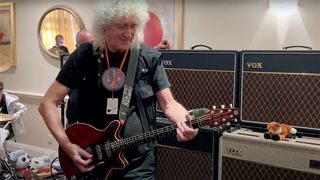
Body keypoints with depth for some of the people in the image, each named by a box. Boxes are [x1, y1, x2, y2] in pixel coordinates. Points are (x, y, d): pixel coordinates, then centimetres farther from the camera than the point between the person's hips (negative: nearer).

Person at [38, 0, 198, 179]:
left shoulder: (150, 58, -4)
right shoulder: (85, 55, -5)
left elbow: (168, 103, -5)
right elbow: (48, 103, -3)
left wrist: (183, 121, -27)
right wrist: (67, 145, -13)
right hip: (90, 161, 1)